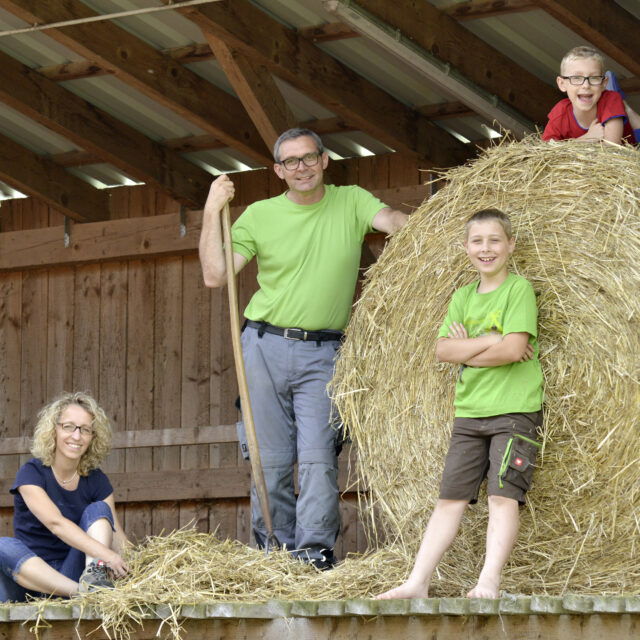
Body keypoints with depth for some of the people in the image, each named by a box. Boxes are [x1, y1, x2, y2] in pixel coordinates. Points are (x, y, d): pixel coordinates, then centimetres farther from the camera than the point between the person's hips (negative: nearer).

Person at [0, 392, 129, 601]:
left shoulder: (96, 481, 7)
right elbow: (56, 522, -23)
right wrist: (105, 554, -36)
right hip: (30, 574, -3)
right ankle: (81, 591, -46)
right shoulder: (32, 473, -6)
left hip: (72, 572, 3)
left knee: (98, 510, -11)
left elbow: (117, 535, -3)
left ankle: (94, 575, -39)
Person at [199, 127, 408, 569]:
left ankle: (315, 554, -11)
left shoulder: (351, 203, 7)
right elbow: (215, 275, -2)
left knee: (318, 457, -12)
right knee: (270, 459, 2)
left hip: (322, 353, -1)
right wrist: (213, 211, -6)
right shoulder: (260, 216, 6)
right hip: (265, 346, 1)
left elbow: (392, 221, -12)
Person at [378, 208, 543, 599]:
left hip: (516, 410, -6)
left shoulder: (519, 289, -4)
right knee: (451, 498, 4)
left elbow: (513, 349, -16)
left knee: (503, 494, -13)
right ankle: (418, 582, 1)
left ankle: (489, 584, -20)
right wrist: (489, 342, -11)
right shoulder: (462, 298, 14)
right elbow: (443, 351, 1)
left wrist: (466, 349, -5)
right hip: (469, 413, 6)